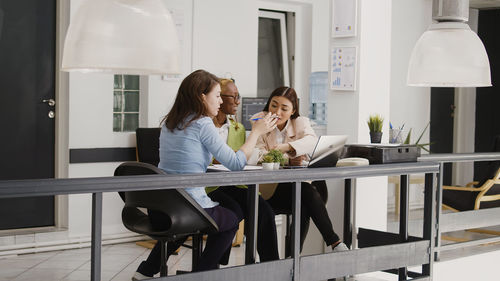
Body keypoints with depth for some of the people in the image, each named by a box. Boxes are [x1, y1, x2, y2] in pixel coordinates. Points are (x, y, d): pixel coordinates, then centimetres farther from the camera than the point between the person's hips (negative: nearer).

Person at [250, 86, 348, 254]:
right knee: (308, 193, -30)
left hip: (298, 184, 3)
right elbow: (258, 155, -9)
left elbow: (312, 141, -16)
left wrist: (287, 147, -37)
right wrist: (287, 160, -25)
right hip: (270, 188, -3)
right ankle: (335, 242, -23)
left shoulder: (301, 122, 8)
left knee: (304, 207, -31)